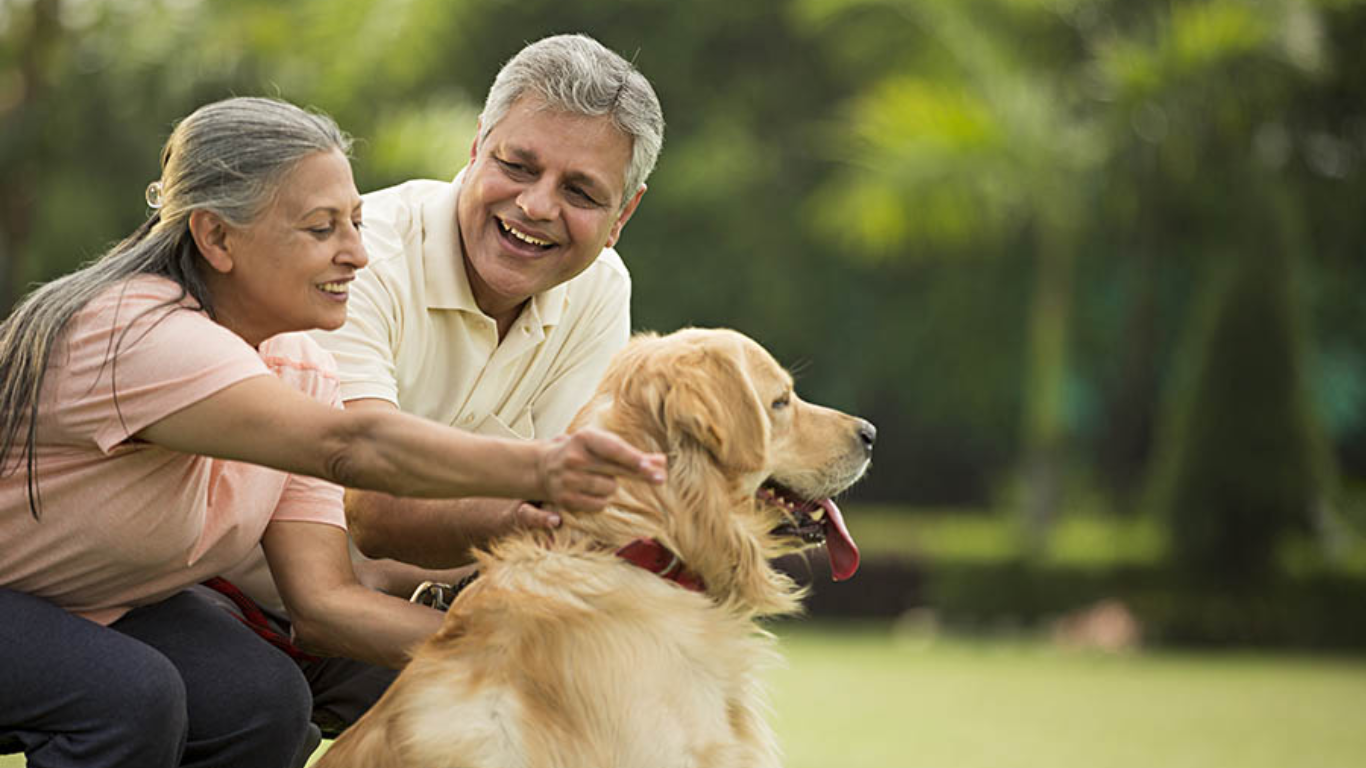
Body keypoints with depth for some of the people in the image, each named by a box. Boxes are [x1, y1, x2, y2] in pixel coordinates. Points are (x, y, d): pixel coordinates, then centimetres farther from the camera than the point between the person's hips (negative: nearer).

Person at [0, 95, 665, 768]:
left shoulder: (300, 369, -7)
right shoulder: (141, 334, -33)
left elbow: (324, 599, -15)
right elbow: (348, 448, -46)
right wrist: (539, 470, -58)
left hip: (101, 607, 7)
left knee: (264, 701, -18)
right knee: (133, 698, -33)